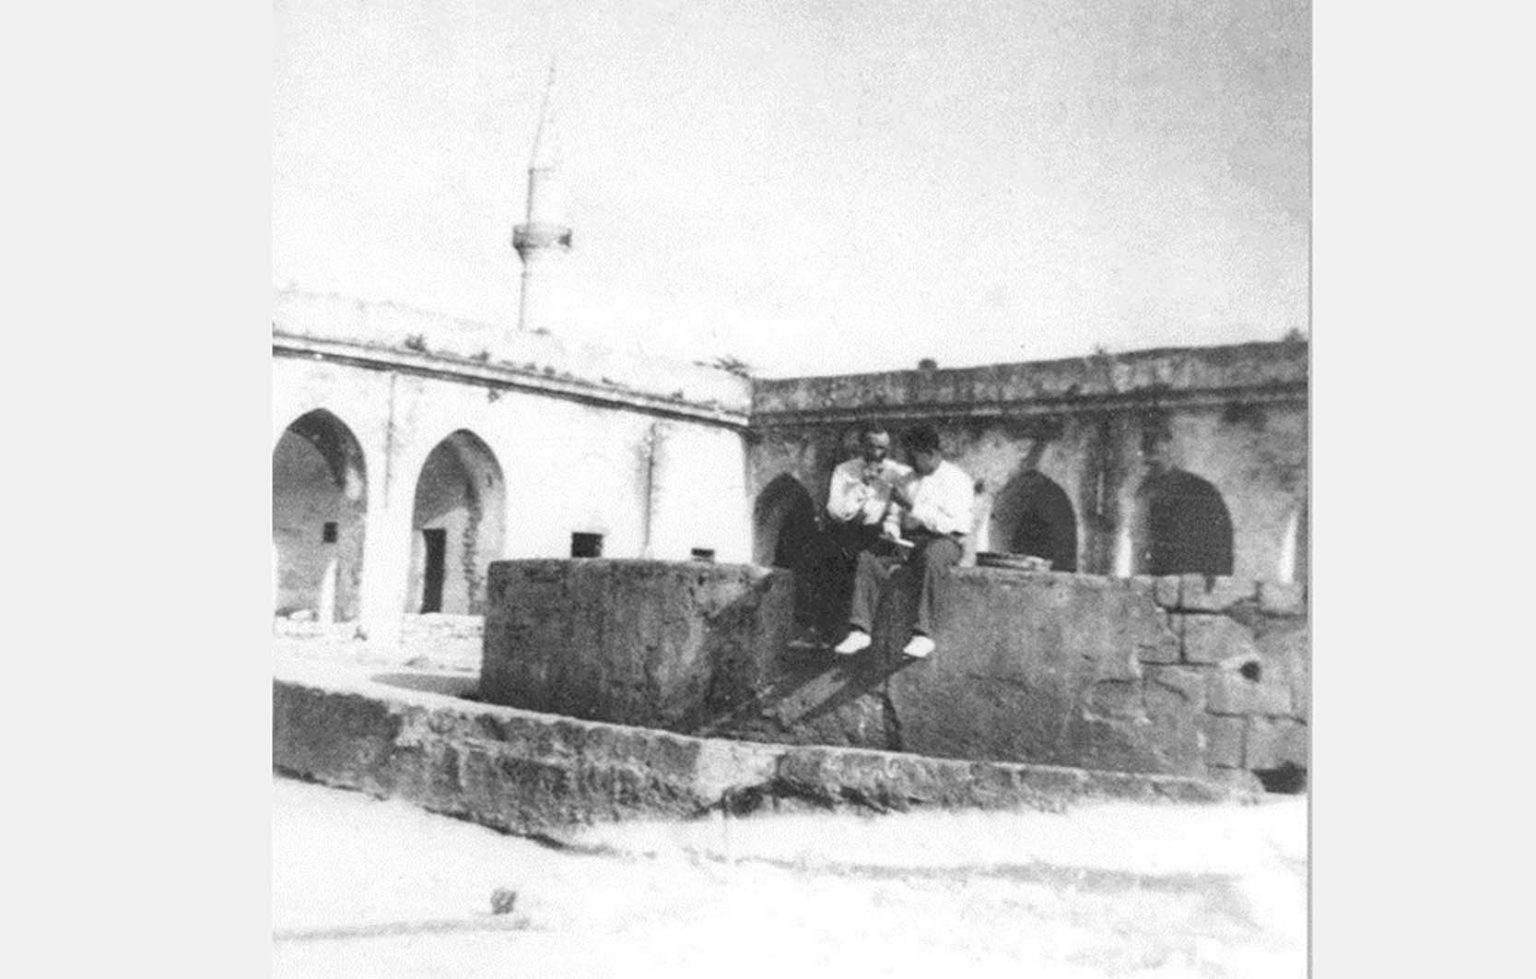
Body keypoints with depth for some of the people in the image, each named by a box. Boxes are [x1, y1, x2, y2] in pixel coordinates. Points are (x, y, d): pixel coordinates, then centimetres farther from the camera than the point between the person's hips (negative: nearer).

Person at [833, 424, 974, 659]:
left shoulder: (957, 480, -2)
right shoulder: (909, 481, 20)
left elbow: (948, 524, -15)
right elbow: (895, 514, 20)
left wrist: (911, 507, -17)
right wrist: (890, 530, -4)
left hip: (945, 541, -6)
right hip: (909, 540, 6)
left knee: (929, 558, -41)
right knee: (868, 558, -20)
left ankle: (923, 635, -39)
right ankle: (860, 630, -25)